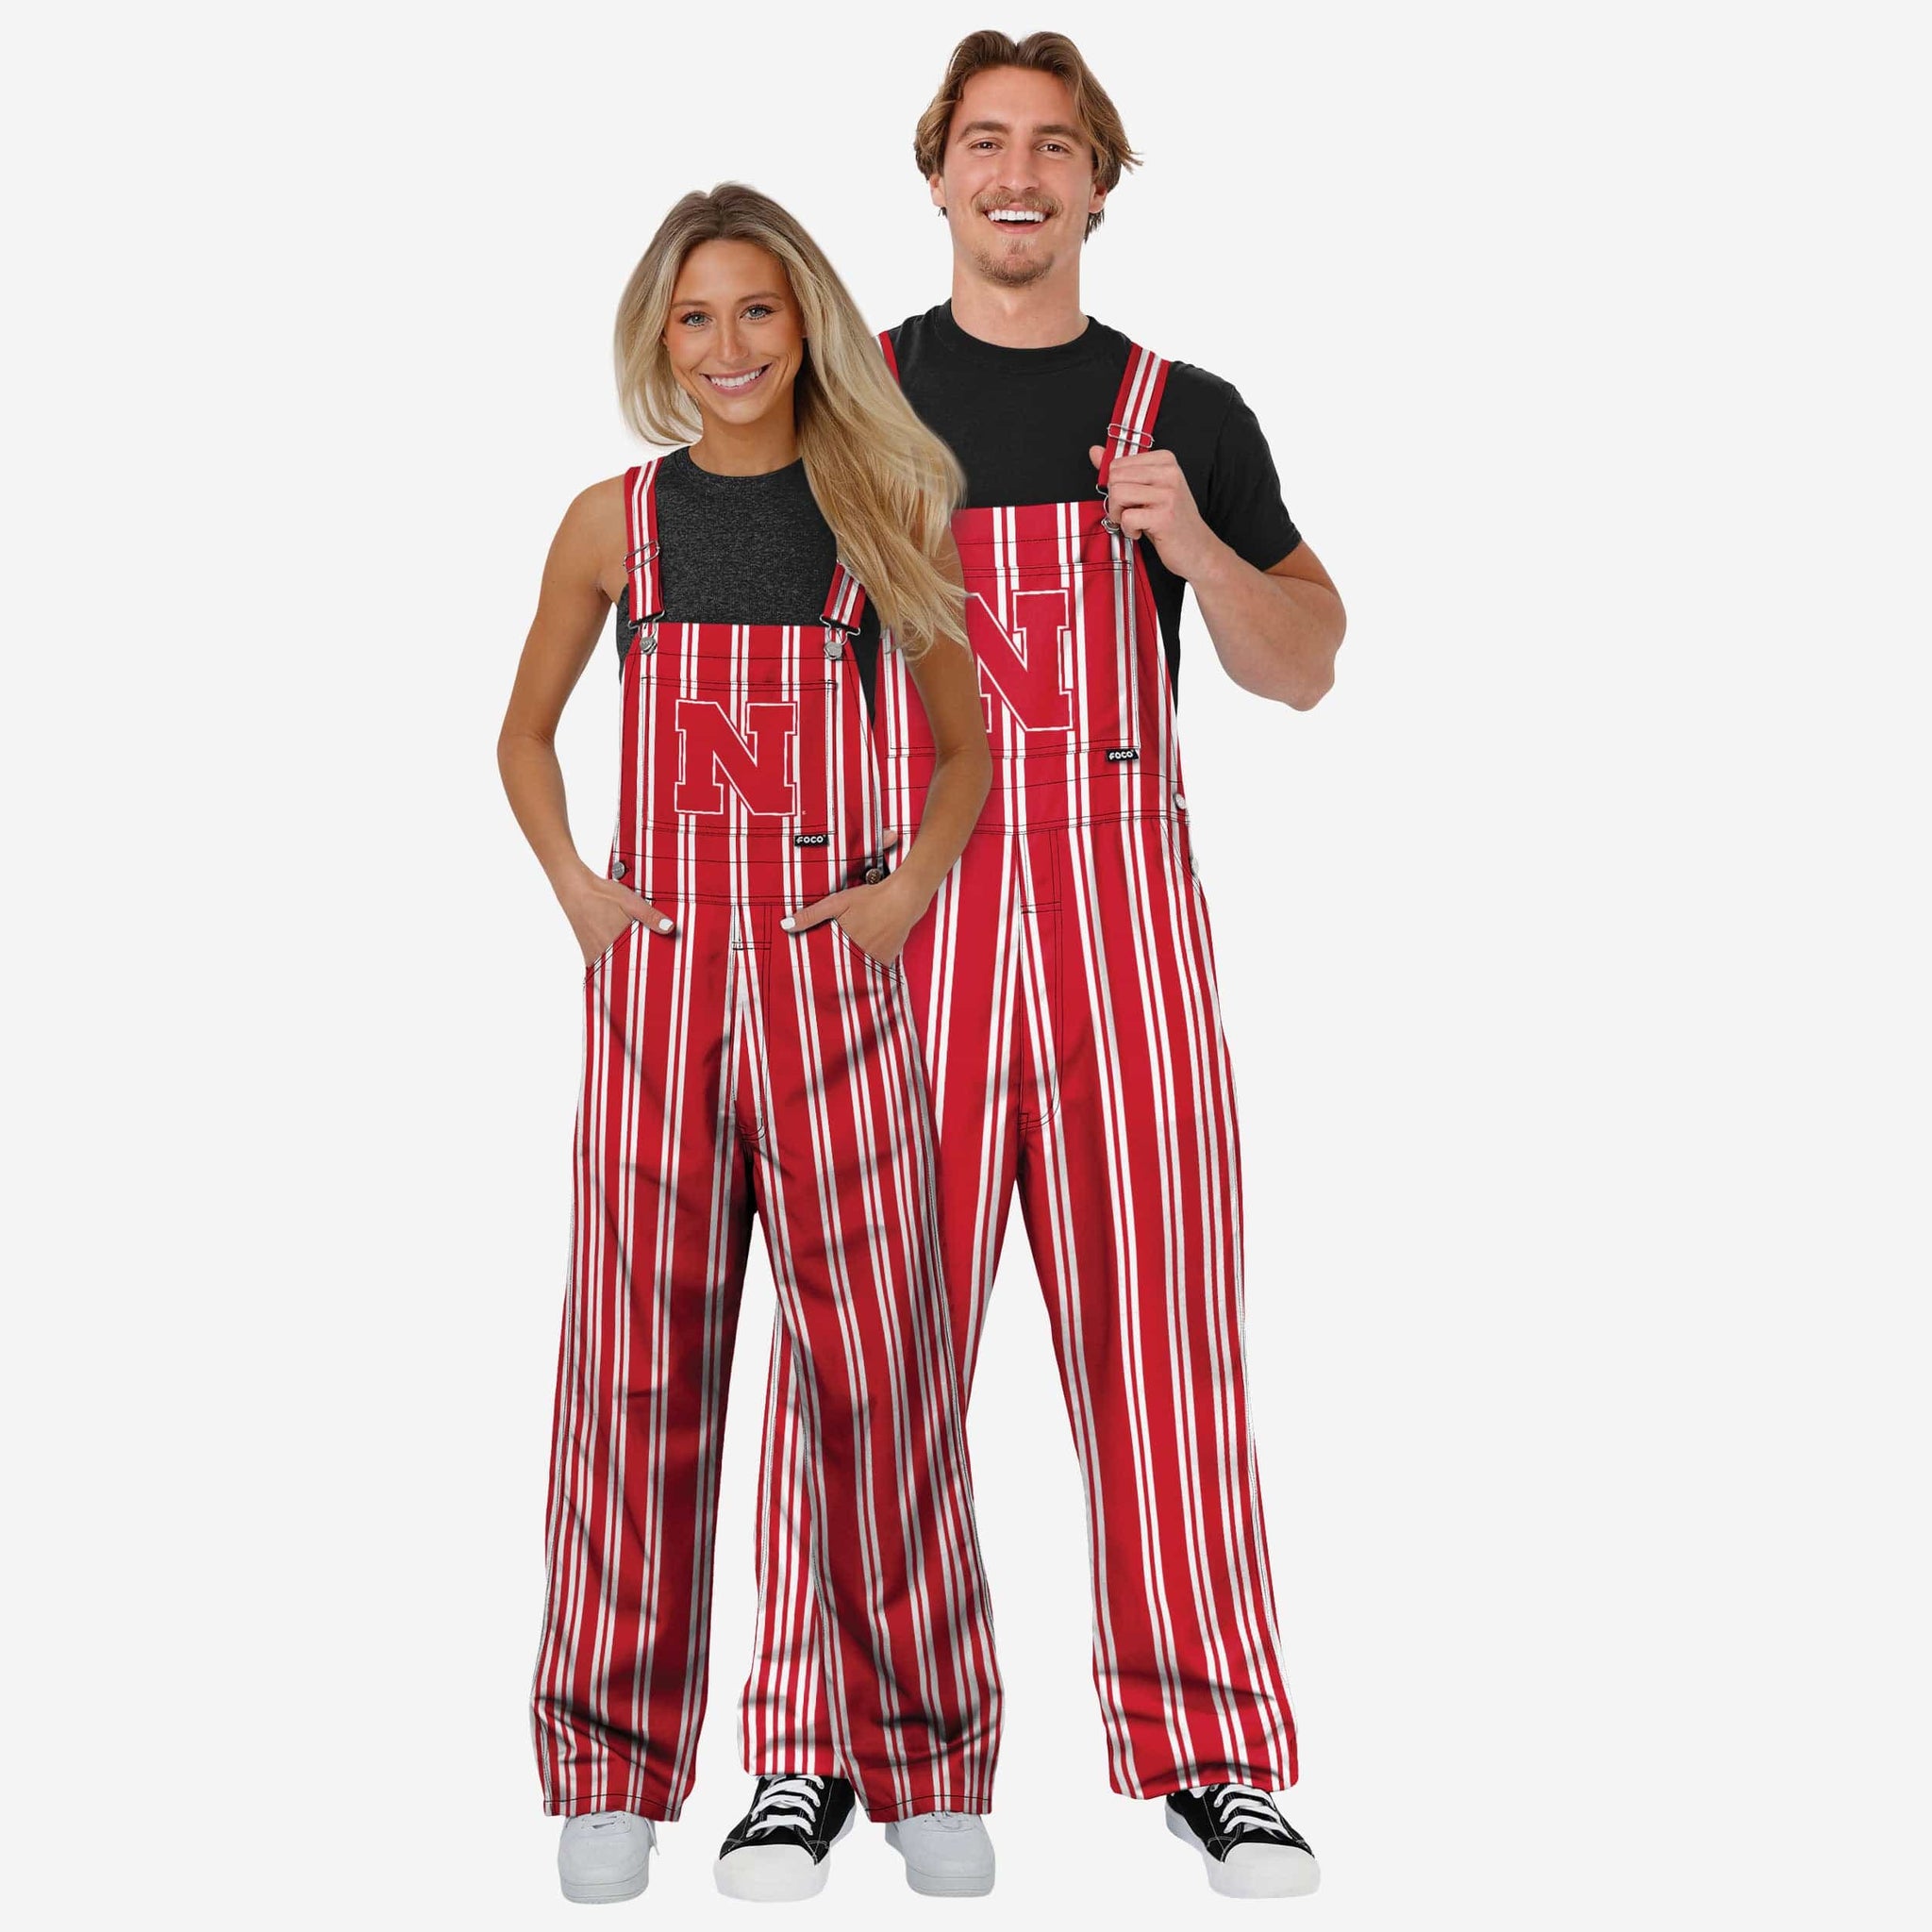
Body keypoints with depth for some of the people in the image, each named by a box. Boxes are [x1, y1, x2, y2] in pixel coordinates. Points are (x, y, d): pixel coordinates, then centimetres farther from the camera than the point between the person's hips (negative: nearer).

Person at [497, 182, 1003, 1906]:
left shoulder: (885, 509, 7)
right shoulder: (616, 521, 9)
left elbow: (967, 741, 12)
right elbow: (526, 731, 20)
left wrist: (911, 889, -4)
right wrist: (570, 885, 4)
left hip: (833, 971, -1)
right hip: (657, 972, 1)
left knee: (869, 1349, -1)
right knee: (640, 1347, 2)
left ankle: (903, 1748, 11)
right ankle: (616, 1767, 11)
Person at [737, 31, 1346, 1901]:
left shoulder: (1184, 414, 11)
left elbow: (1304, 670, 8)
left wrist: (1194, 544, -9)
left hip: (1120, 903, 1)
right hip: (898, 909, 0)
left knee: (1160, 1329, 0)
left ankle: (1210, 1757, 10)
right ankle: (821, 1747, 8)